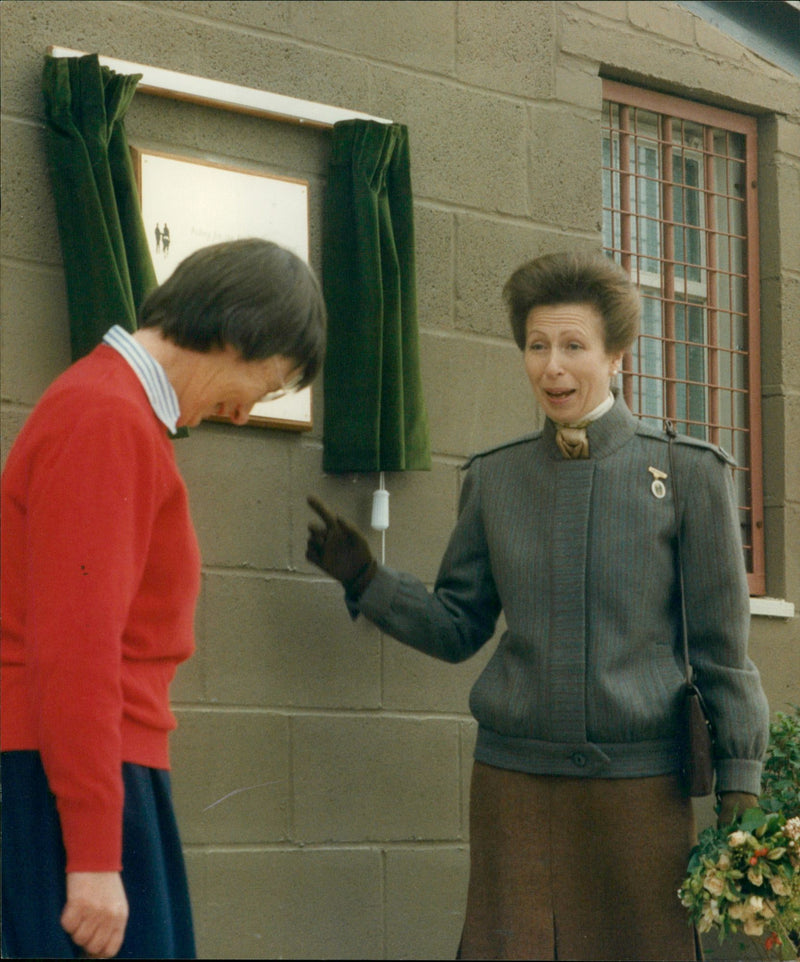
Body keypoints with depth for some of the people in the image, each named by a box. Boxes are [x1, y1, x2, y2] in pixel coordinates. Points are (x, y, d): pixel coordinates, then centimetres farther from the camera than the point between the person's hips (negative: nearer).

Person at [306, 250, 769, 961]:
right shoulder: (494, 478, 8)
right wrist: (363, 579, -2)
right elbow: (457, 629, 13)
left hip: (640, 781, -2)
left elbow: (721, 647, 0)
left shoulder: (688, 475, 0)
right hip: (515, 776, 2)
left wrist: (739, 790, -2)